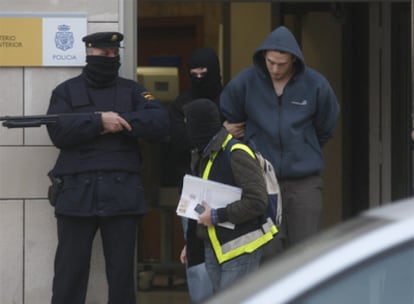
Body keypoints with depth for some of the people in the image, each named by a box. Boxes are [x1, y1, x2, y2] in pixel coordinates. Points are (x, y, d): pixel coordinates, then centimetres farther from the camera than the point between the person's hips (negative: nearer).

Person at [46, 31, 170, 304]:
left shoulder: (132, 90, 13)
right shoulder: (66, 91, 10)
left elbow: (161, 124, -2)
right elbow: (58, 131, -7)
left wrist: (121, 122, -11)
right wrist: (99, 120, -14)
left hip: (123, 192, 1)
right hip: (78, 191, -1)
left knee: (122, 271, 3)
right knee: (70, 271, -1)